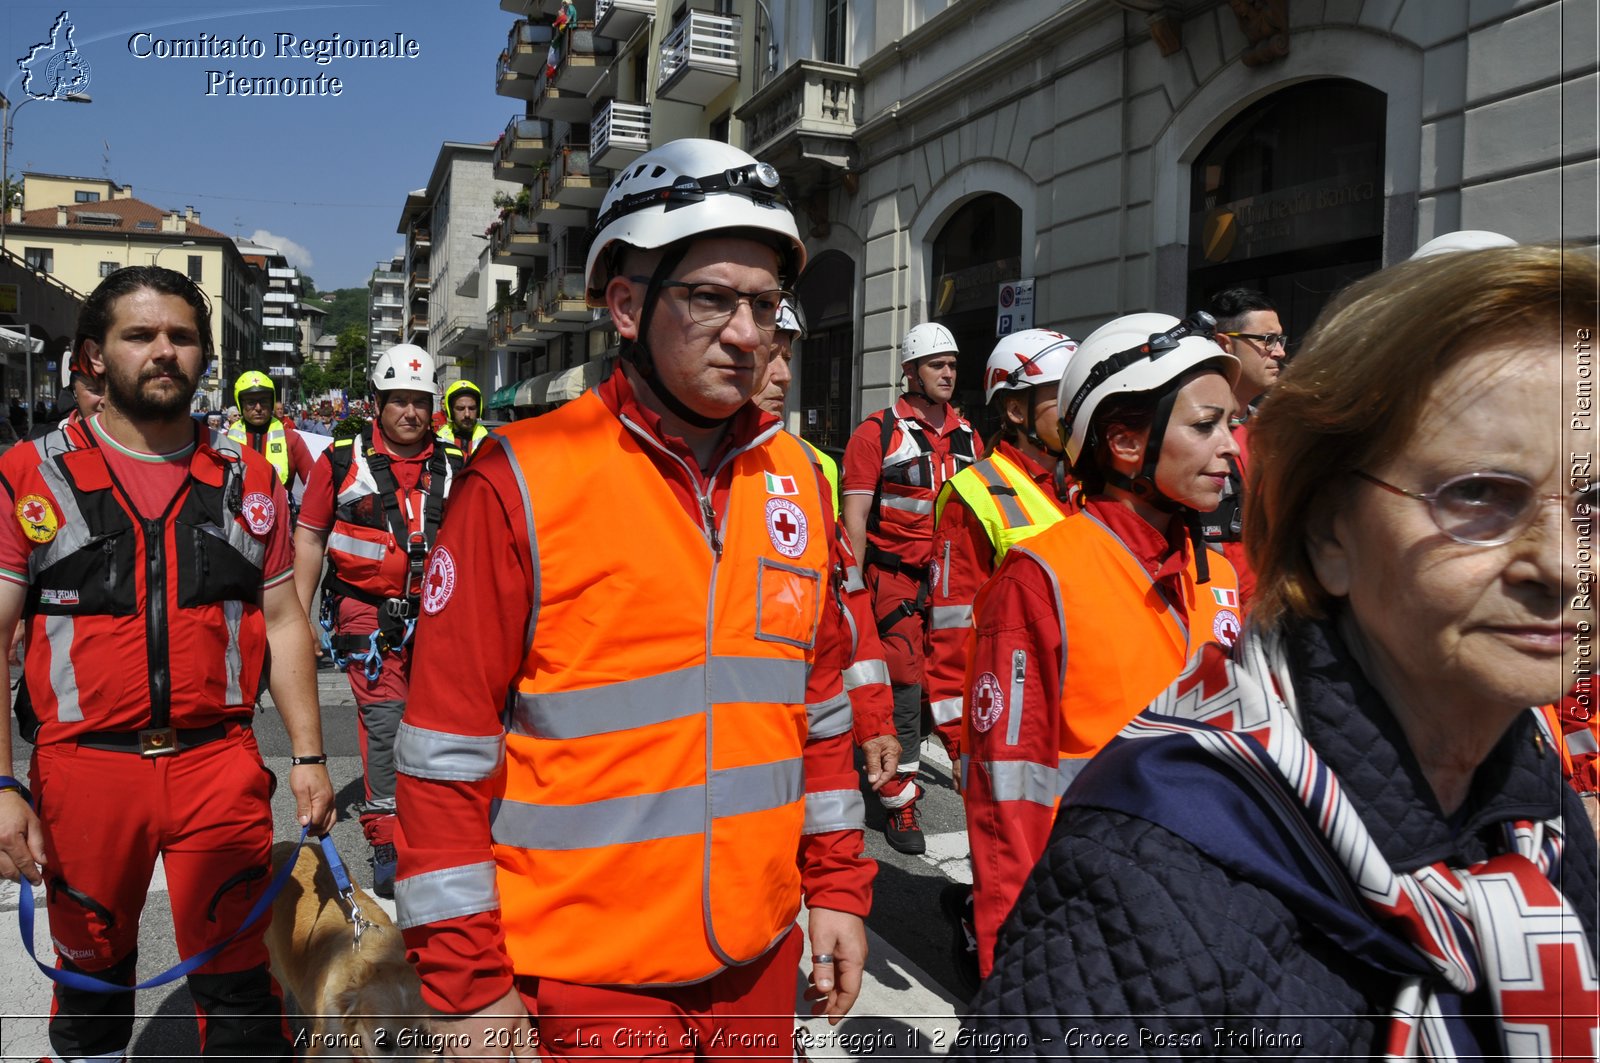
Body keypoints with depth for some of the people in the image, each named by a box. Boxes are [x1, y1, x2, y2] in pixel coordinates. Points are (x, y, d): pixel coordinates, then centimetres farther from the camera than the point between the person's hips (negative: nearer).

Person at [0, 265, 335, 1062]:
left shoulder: (248, 481, 6)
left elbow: (283, 622, 8)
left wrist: (308, 756, 4)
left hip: (221, 764, 1)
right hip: (83, 768, 0)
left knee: (239, 993, 5)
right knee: (90, 985, 18)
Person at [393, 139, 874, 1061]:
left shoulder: (794, 477, 1)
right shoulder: (524, 481, -14)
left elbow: (818, 701, 9)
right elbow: (447, 752, -12)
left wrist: (837, 882, 8)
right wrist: (467, 986, -10)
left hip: (761, 955, 5)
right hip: (584, 984, -5)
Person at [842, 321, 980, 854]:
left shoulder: (968, 437, 12)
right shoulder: (877, 432, -5)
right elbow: (855, 516, -7)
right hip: (895, 576, -5)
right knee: (902, 680, -5)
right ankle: (899, 801, 5)